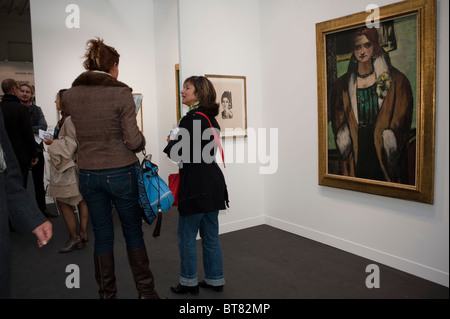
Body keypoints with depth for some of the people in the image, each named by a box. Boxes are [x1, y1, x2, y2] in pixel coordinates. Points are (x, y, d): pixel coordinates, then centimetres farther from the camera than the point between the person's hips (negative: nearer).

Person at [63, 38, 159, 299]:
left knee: (102, 235, 14)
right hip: (121, 172, -4)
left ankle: (107, 293, 26)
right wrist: (142, 141, 5)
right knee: (134, 233, 11)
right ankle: (146, 291, 24)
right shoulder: (121, 94, -13)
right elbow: (134, 140, -15)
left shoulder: (71, 95, 2)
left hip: (88, 174, 4)